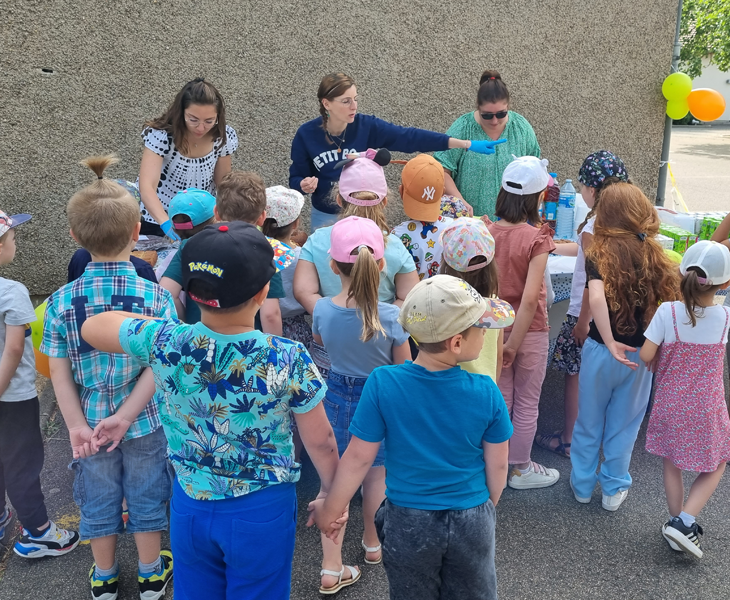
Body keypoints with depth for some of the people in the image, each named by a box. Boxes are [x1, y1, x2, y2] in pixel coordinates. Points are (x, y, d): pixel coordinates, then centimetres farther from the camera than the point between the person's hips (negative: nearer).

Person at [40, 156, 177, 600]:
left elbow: (59, 371, -12)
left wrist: (77, 425, -10)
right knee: (146, 497, 19)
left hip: (91, 422, 2)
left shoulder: (61, 302, -13)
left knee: (99, 500, 21)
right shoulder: (156, 296, -18)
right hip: (145, 422, -1)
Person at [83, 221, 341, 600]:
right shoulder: (289, 361, -25)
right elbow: (320, 443, -10)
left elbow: (91, 327, 2)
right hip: (262, 511, -2)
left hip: (190, 507, 2)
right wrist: (330, 492, 9)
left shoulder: (165, 343, -19)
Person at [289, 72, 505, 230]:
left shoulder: (366, 126, -14)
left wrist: (466, 144, -26)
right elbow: (296, 178, -2)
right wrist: (305, 185, -27)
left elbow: (409, 137, -20)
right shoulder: (306, 135, -13)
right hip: (325, 217, 0)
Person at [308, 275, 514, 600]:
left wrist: (330, 509, 2)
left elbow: (358, 457, -14)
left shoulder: (383, 383, -21)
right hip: (471, 520, 0)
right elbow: (497, 464, -7)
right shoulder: (486, 392, -19)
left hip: (408, 522, 0)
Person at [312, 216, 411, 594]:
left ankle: (332, 569, 16)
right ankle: (373, 544, 44)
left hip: (337, 396, 1)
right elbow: (404, 370, -11)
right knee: (376, 476, 21)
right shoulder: (391, 317, -23)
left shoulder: (322, 310, -17)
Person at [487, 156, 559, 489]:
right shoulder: (537, 239, -18)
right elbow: (530, 299, -23)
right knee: (527, 404, 14)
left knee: (499, 400, 17)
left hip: (494, 329, 4)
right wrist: (513, 346, -17)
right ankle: (521, 469, 28)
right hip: (530, 332, -4)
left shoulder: (486, 233, -7)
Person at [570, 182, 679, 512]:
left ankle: (582, 484, 31)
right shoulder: (656, 255, -5)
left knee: (589, 422, 17)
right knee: (624, 424, 18)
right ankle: (614, 488, 30)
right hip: (641, 354, 2)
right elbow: (671, 301, -6)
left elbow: (596, 298, -30)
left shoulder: (599, 255, -14)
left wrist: (610, 343, -24)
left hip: (601, 350, -2)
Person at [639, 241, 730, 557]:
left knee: (672, 463, 19)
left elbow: (646, 355, -17)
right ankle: (684, 522, 4)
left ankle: (677, 522, 27)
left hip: (670, 403, 1)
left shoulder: (667, 311, -16)